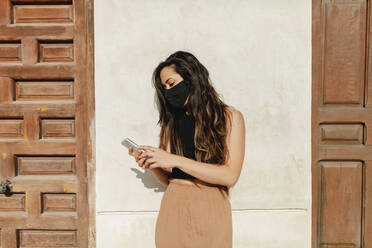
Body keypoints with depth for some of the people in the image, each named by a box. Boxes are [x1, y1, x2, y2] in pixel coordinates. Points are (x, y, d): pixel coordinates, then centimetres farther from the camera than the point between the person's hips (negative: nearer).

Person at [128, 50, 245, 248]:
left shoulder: (230, 117, -3)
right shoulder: (171, 123, 8)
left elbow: (230, 176, -14)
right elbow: (168, 179, 12)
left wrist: (175, 160, -16)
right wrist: (152, 165, -9)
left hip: (210, 210, -3)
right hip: (173, 208, 3)